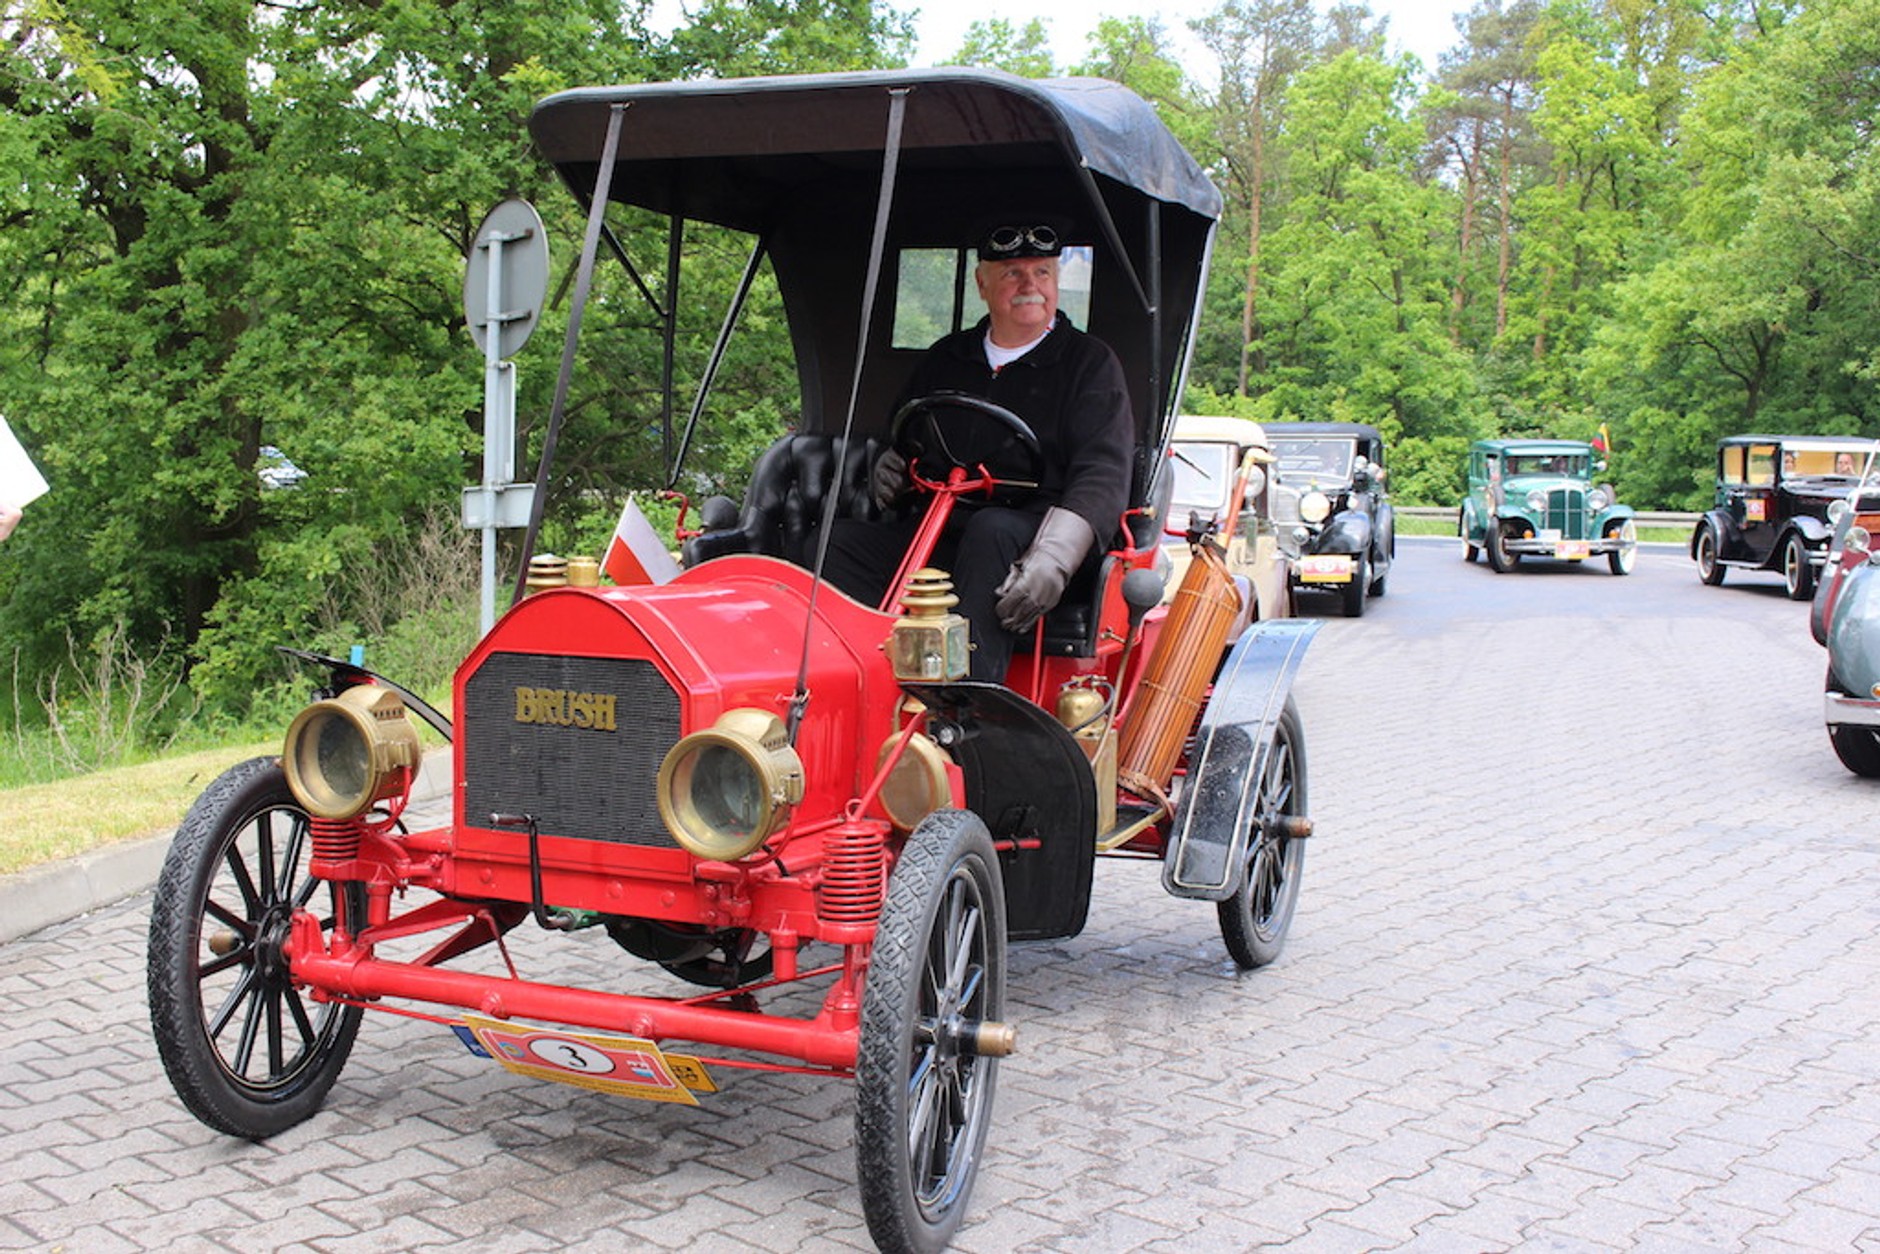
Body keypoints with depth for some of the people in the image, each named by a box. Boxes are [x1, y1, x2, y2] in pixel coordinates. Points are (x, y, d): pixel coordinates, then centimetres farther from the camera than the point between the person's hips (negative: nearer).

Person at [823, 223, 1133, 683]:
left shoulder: (1090, 363, 9)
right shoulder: (945, 359, 24)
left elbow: (1104, 475, -5)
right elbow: (900, 439, 33)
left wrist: (1054, 558, -23)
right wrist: (886, 470, 5)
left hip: (1027, 533, -4)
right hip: (933, 533, 5)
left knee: (991, 530, -38)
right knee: (841, 540, -20)